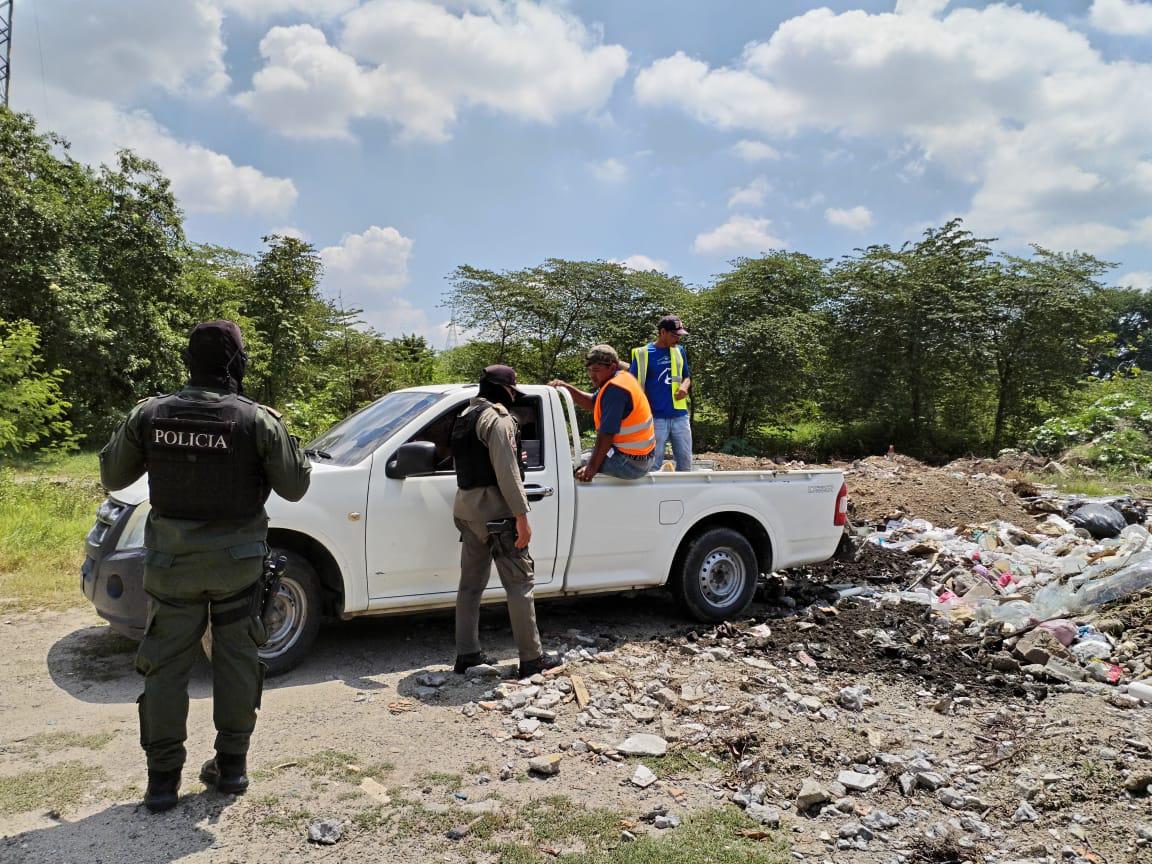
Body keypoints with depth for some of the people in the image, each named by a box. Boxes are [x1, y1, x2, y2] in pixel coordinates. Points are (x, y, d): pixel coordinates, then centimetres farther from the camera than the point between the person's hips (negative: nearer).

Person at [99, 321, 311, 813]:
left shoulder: (149, 415, -6)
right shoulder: (258, 420, -12)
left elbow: (111, 477, 6)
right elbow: (294, 487, -5)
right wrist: (285, 450, 12)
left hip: (172, 562, 1)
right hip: (237, 561, -1)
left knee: (166, 665, 11)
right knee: (236, 660, 12)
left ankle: (163, 776, 16)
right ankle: (231, 764, 21)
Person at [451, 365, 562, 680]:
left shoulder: (465, 417, 15)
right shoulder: (499, 419, -13)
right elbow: (506, 473, -19)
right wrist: (522, 516, -19)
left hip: (465, 508, 9)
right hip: (495, 511, -9)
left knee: (471, 583, 12)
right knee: (520, 583, -2)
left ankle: (466, 655, 17)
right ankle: (531, 659, 3)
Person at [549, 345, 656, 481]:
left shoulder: (615, 389, -21)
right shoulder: (622, 377, 8)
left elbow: (606, 434, -24)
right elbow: (592, 403, 16)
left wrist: (592, 468, -22)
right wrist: (566, 387, 4)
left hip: (630, 462, -10)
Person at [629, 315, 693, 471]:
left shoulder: (679, 350, 9)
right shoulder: (643, 353, -7)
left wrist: (685, 387, -5)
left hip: (680, 416, 5)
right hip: (656, 417, -5)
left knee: (685, 461, 11)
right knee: (654, 465, 2)